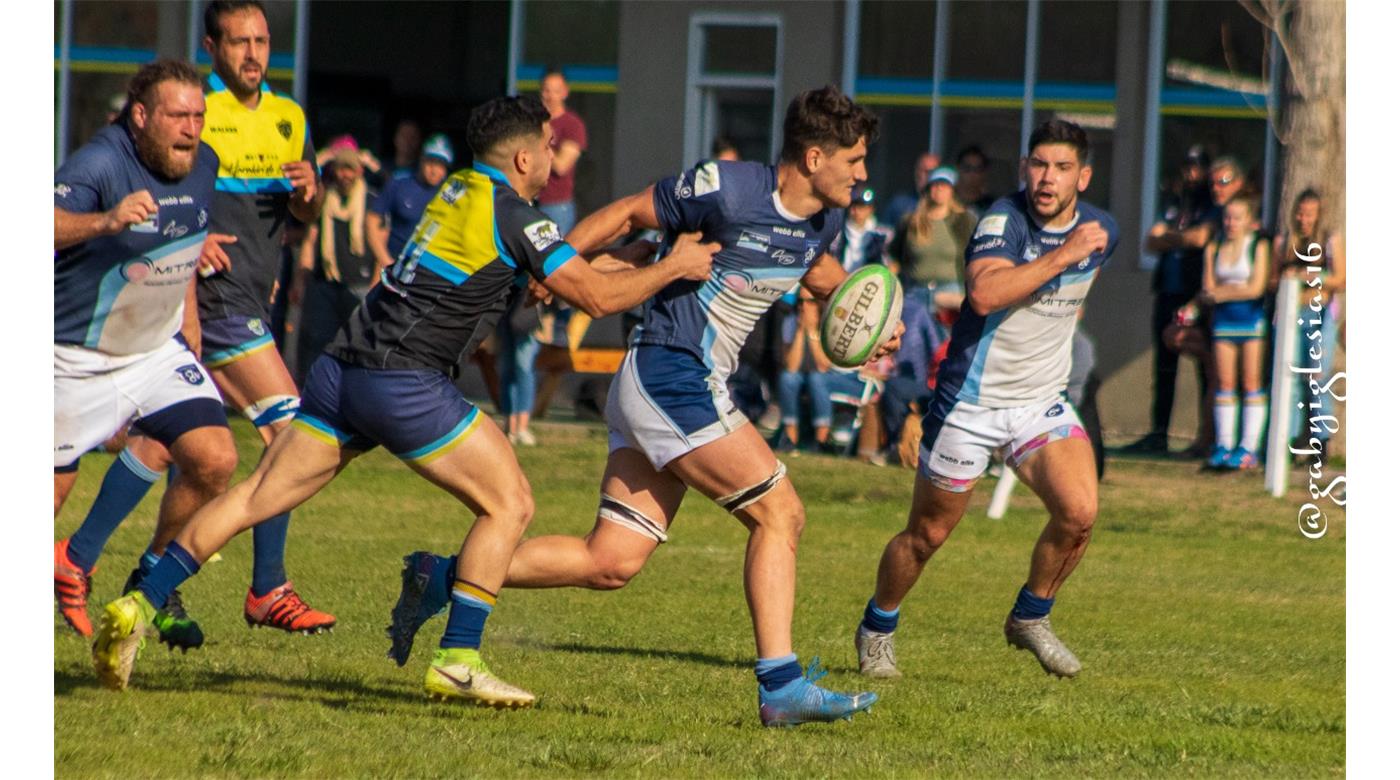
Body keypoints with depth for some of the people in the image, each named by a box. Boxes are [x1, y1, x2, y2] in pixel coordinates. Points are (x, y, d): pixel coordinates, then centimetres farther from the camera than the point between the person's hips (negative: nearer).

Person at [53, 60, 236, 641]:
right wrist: (106, 221, -56)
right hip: (80, 362, -6)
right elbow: (46, 223, -40)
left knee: (214, 462, -10)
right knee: (48, 491, 0)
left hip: (160, 351, 6)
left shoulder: (202, 166, 0)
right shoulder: (100, 163, -22)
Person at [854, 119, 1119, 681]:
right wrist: (1063, 255, -36)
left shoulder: (1102, 231, 1)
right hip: (971, 401, -4)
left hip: (1042, 402, 4)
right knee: (928, 534, 7)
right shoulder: (1004, 219, -19)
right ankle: (877, 630, 33)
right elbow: (984, 294, -38)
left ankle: (1030, 618, 7)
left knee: (1079, 511, -17)